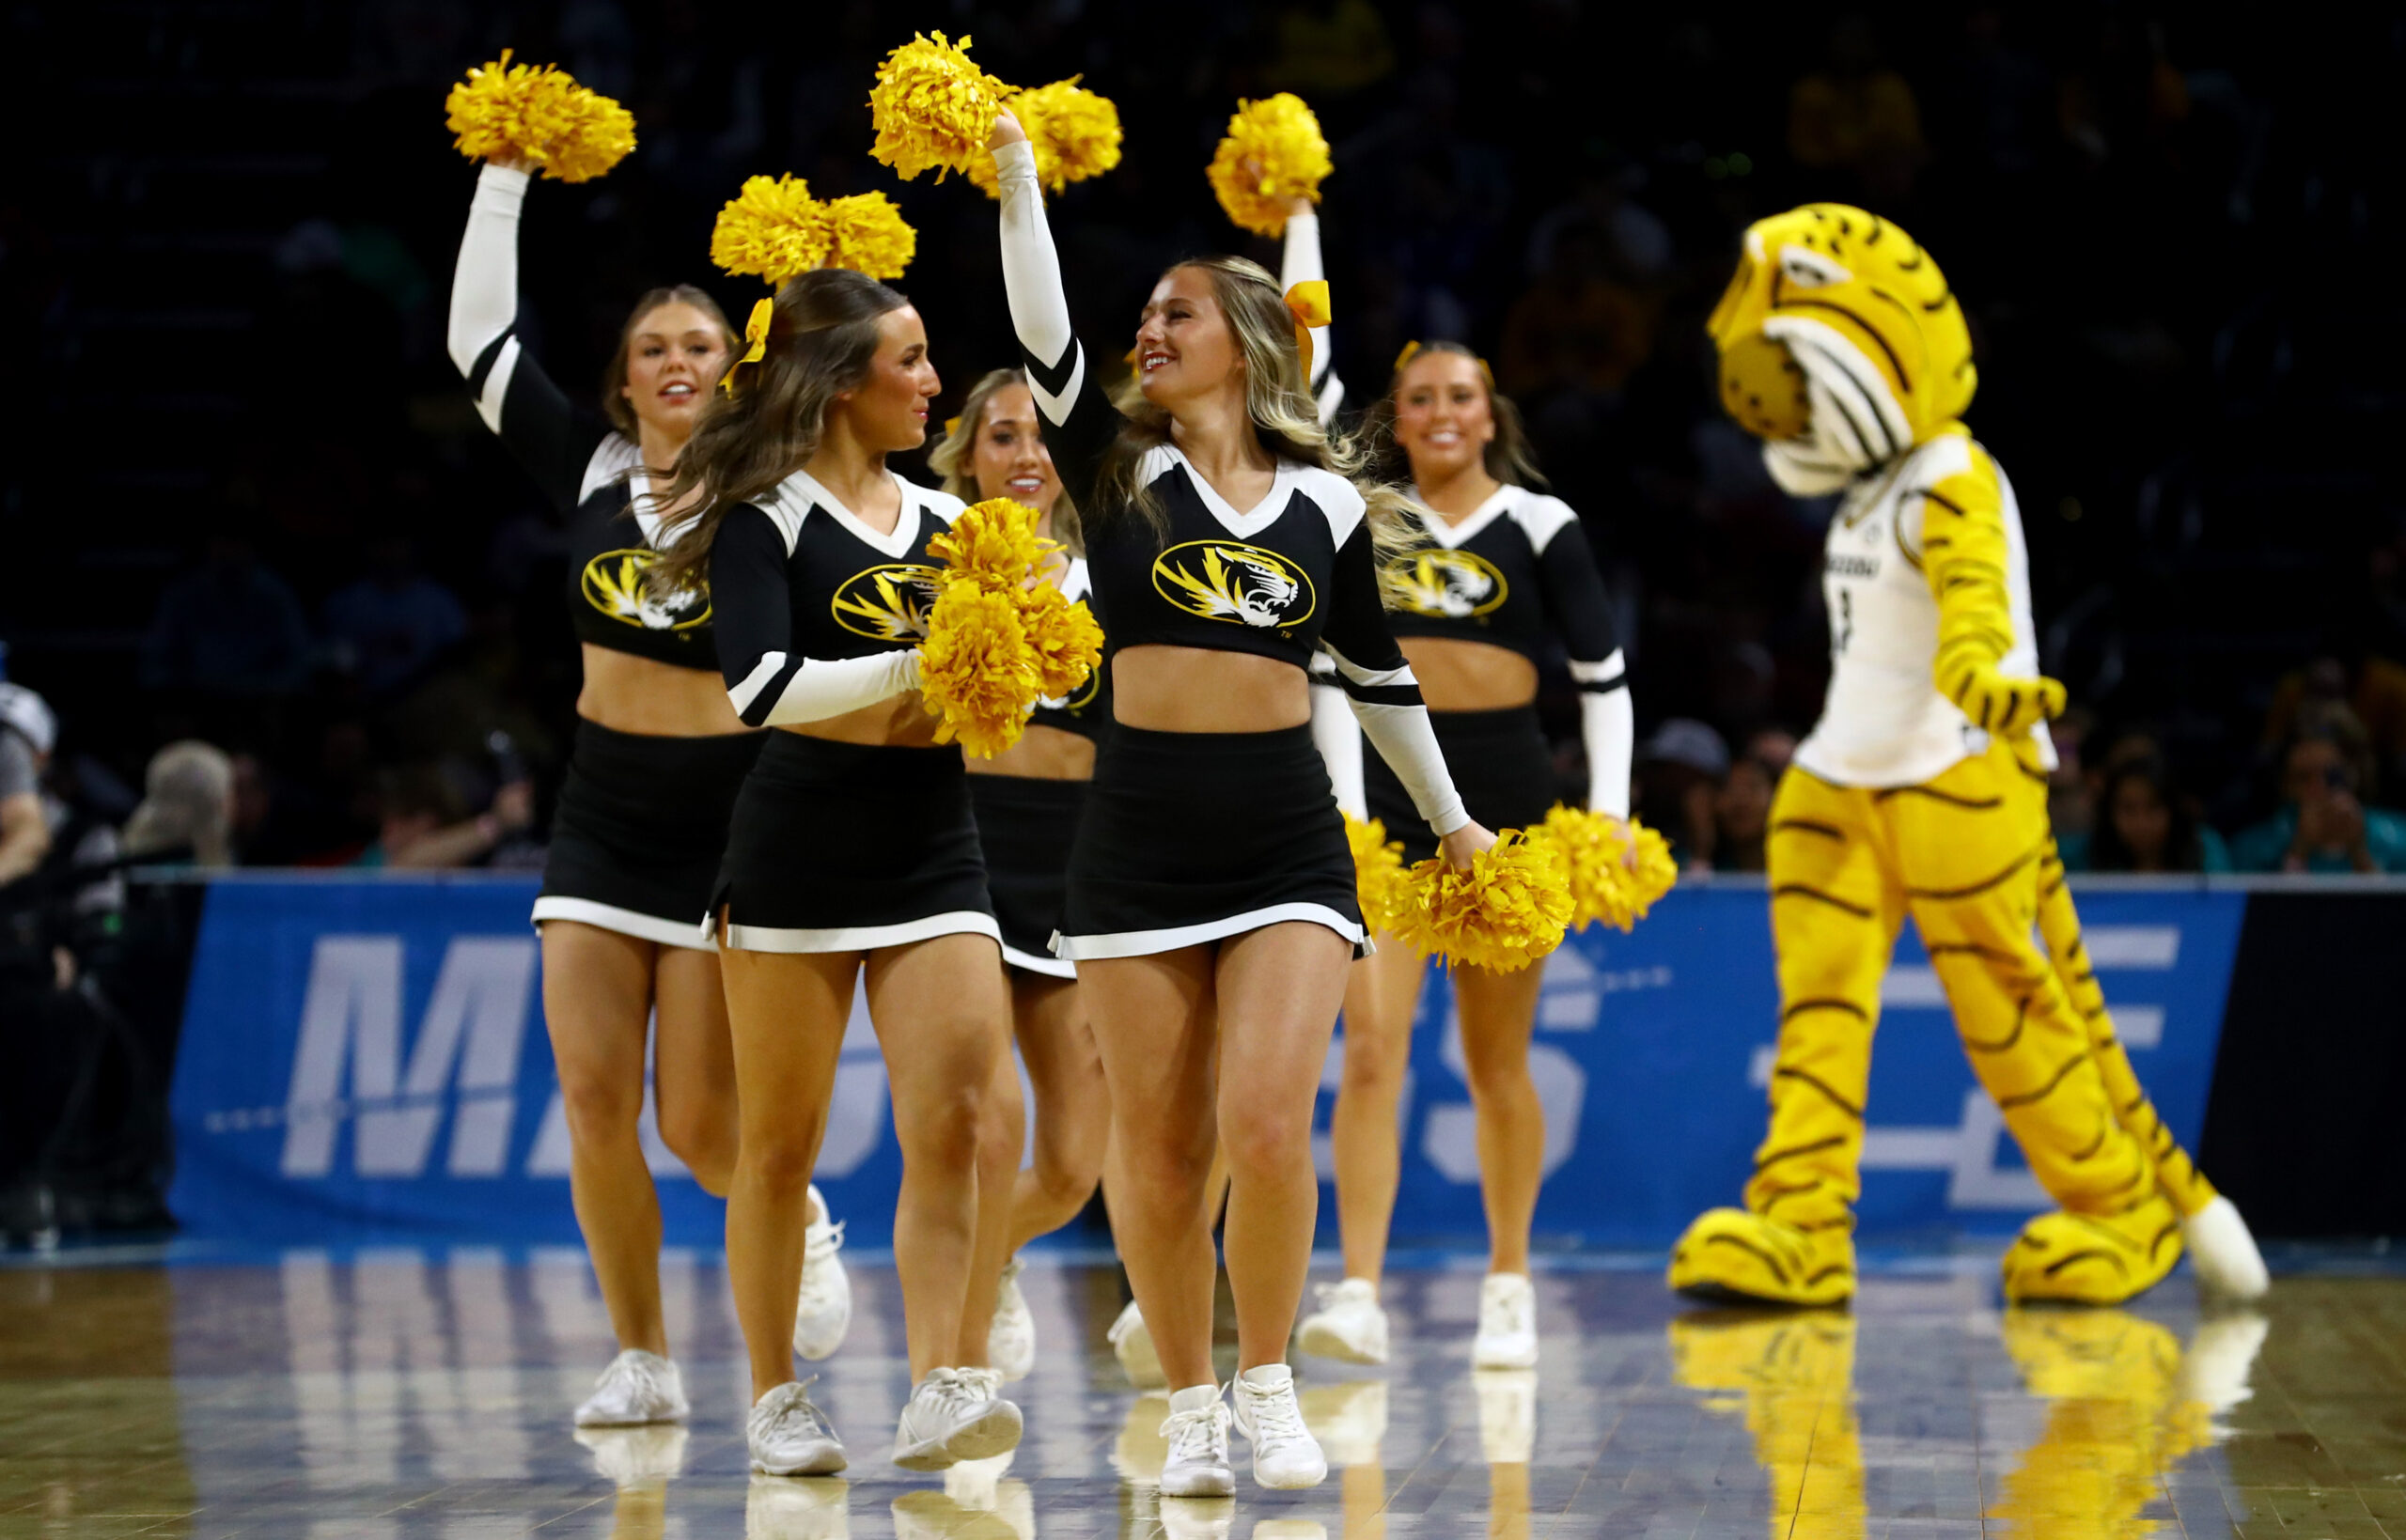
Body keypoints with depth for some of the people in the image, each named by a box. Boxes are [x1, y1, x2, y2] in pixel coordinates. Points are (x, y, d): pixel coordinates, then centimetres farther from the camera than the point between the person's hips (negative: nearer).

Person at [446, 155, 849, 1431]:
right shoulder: (590, 471, 5)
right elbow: (479, 340, 6)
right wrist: (504, 177, 3)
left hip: (733, 813, -3)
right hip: (603, 812, 3)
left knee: (698, 1122, -8)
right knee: (593, 1098, -5)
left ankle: (800, 1223, 26)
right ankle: (642, 1361, 6)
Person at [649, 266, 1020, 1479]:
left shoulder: (944, 520, 12)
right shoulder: (764, 517, -6)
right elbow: (760, 688, -19)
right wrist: (915, 667, -22)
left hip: (934, 849, 5)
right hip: (802, 844, -4)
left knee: (952, 1119, -10)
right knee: (781, 1140, 4)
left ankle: (940, 1391, -14)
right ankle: (774, 1397, 16)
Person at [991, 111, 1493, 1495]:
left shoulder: (1326, 501, 7)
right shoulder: (1120, 469, 5)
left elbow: (1380, 674, 18)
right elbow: (1045, 340, -11)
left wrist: (1449, 818, 26)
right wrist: (1016, 178, -19)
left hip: (1288, 842, 0)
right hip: (1140, 835, 1)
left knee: (1267, 1122, -14)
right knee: (1160, 1149, 2)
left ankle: (1272, 1387, 4)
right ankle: (1192, 1408, 15)